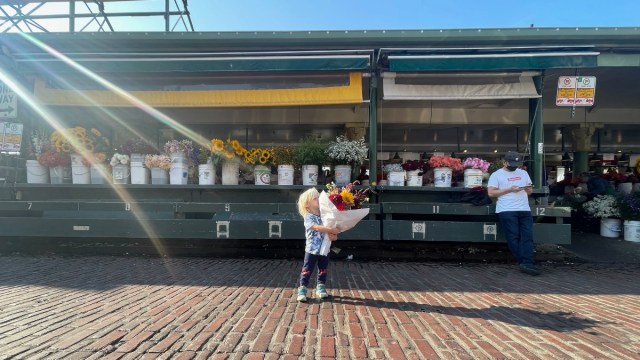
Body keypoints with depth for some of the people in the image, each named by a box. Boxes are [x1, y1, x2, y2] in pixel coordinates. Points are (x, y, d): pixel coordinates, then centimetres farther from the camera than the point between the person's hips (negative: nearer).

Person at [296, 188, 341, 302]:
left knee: (323, 270, 16)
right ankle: (302, 289, 10)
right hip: (312, 249, -5)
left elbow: (332, 227, 7)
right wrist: (332, 230, -35)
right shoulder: (308, 217, -13)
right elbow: (316, 227, -29)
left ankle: (321, 287, 30)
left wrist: (334, 235, -15)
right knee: (307, 270, 0)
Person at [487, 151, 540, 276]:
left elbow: (530, 191, 24)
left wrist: (528, 189, -2)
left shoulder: (523, 173, 20)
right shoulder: (496, 175, 3)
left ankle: (526, 263, -9)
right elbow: (491, 193, -5)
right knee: (514, 237, -7)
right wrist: (509, 190, -12)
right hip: (507, 211, -5)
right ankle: (526, 263, -1)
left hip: (525, 210, 5)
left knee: (527, 237, -6)